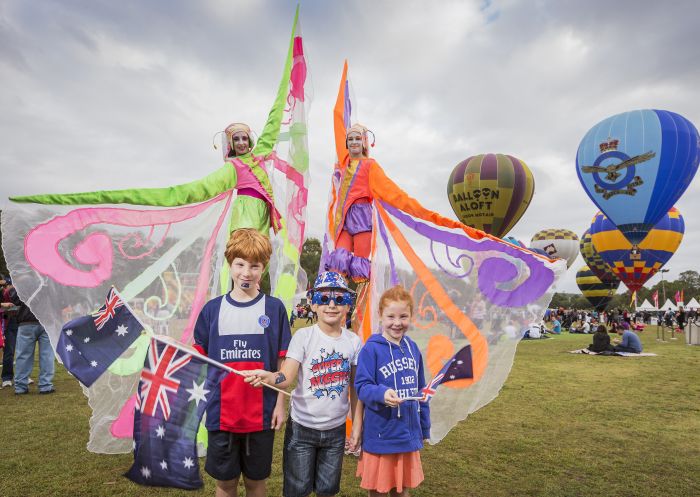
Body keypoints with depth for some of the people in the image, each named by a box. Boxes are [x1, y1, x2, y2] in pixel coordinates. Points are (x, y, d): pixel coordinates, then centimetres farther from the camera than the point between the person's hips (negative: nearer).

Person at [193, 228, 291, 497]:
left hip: (261, 413, -1)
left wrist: (280, 404, -2)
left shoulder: (274, 308, -5)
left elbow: (283, 362, -1)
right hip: (221, 412, 1)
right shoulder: (212, 309, -1)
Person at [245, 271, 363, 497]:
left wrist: (357, 424, 6)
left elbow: (355, 387, 4)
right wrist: (268, 376, -45)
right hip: (302, 427, -2)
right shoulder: (303, 336, -13)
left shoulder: (354, 341, -4)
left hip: (336, 429, 3)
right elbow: (286, 377, -24)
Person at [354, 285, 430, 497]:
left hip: (408, 435, 5)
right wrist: (382, 393, -35)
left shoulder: (412, 348, 4)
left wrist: (424, 428, 16)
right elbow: (362, 386, -16)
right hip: (380, 436, -5)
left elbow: (420, 390, 11)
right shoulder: (371, 349, -15)